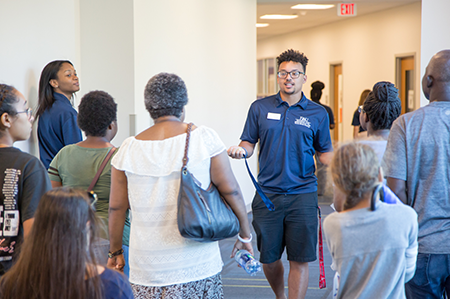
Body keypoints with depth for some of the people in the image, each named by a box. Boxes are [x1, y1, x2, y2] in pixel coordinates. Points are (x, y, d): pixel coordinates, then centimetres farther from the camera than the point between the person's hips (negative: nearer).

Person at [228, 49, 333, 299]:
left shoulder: (318, 114, 5)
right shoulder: (260, 108, 5)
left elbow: (325, 153, 10)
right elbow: (249, 143, 8)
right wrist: (241, 150, -14)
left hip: (302, 195, -1)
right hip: (268, 194, 1)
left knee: (300, 259, -2)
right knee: (268, 257, 9)